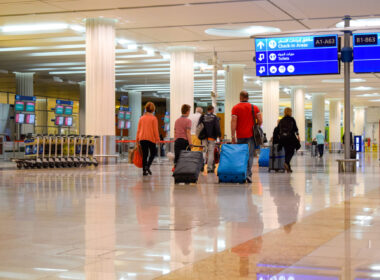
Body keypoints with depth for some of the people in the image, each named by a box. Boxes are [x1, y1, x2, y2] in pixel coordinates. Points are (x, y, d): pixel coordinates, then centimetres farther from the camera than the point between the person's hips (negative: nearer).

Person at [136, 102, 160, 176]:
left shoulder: (141, 118, 7)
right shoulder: (153, 118, -5)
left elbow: (138, 130, 8)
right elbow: (155, 130, -8)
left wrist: (137, 139, 13)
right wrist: (157, 139, -3)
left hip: (142, 138, 4)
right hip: (151, 138, -4)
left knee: (144, 154, 8)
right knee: (153, 153, 12)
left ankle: (144, 171, 6)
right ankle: (147, 166, -8)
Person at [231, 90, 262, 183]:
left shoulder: (235, 108, 0)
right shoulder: (254, 107, 4)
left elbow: (233, 122, -7)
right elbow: (260, 121, 0)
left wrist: (233, 136, -7)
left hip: (240, 136, 0)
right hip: (251, 135, 0)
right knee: (250, 156, -3)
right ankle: (248, 175, -16)